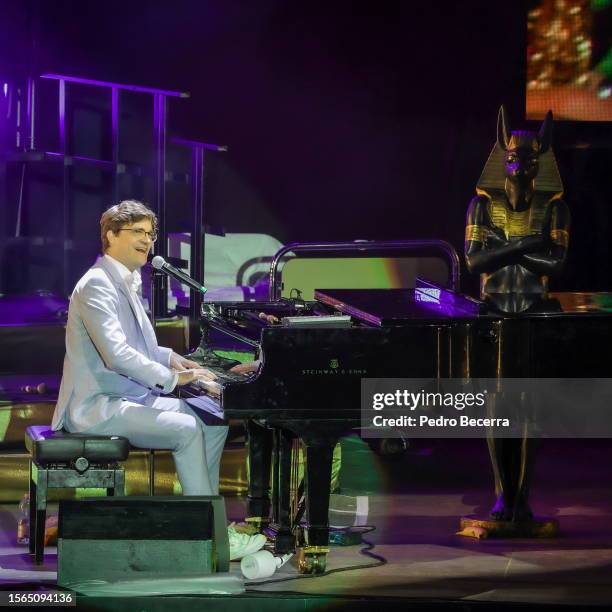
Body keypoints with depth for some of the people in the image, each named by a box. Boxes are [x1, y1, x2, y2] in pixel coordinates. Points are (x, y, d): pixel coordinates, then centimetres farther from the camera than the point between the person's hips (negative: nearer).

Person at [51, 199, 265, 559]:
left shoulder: (127, 283, 16)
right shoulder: (97, 285, -16)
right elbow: (117, 355, -26)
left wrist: (171, 359, 11)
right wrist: (172, 378, -20)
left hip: (132, 398, 11)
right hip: (97, 407, -11)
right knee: (187, 429, -26)